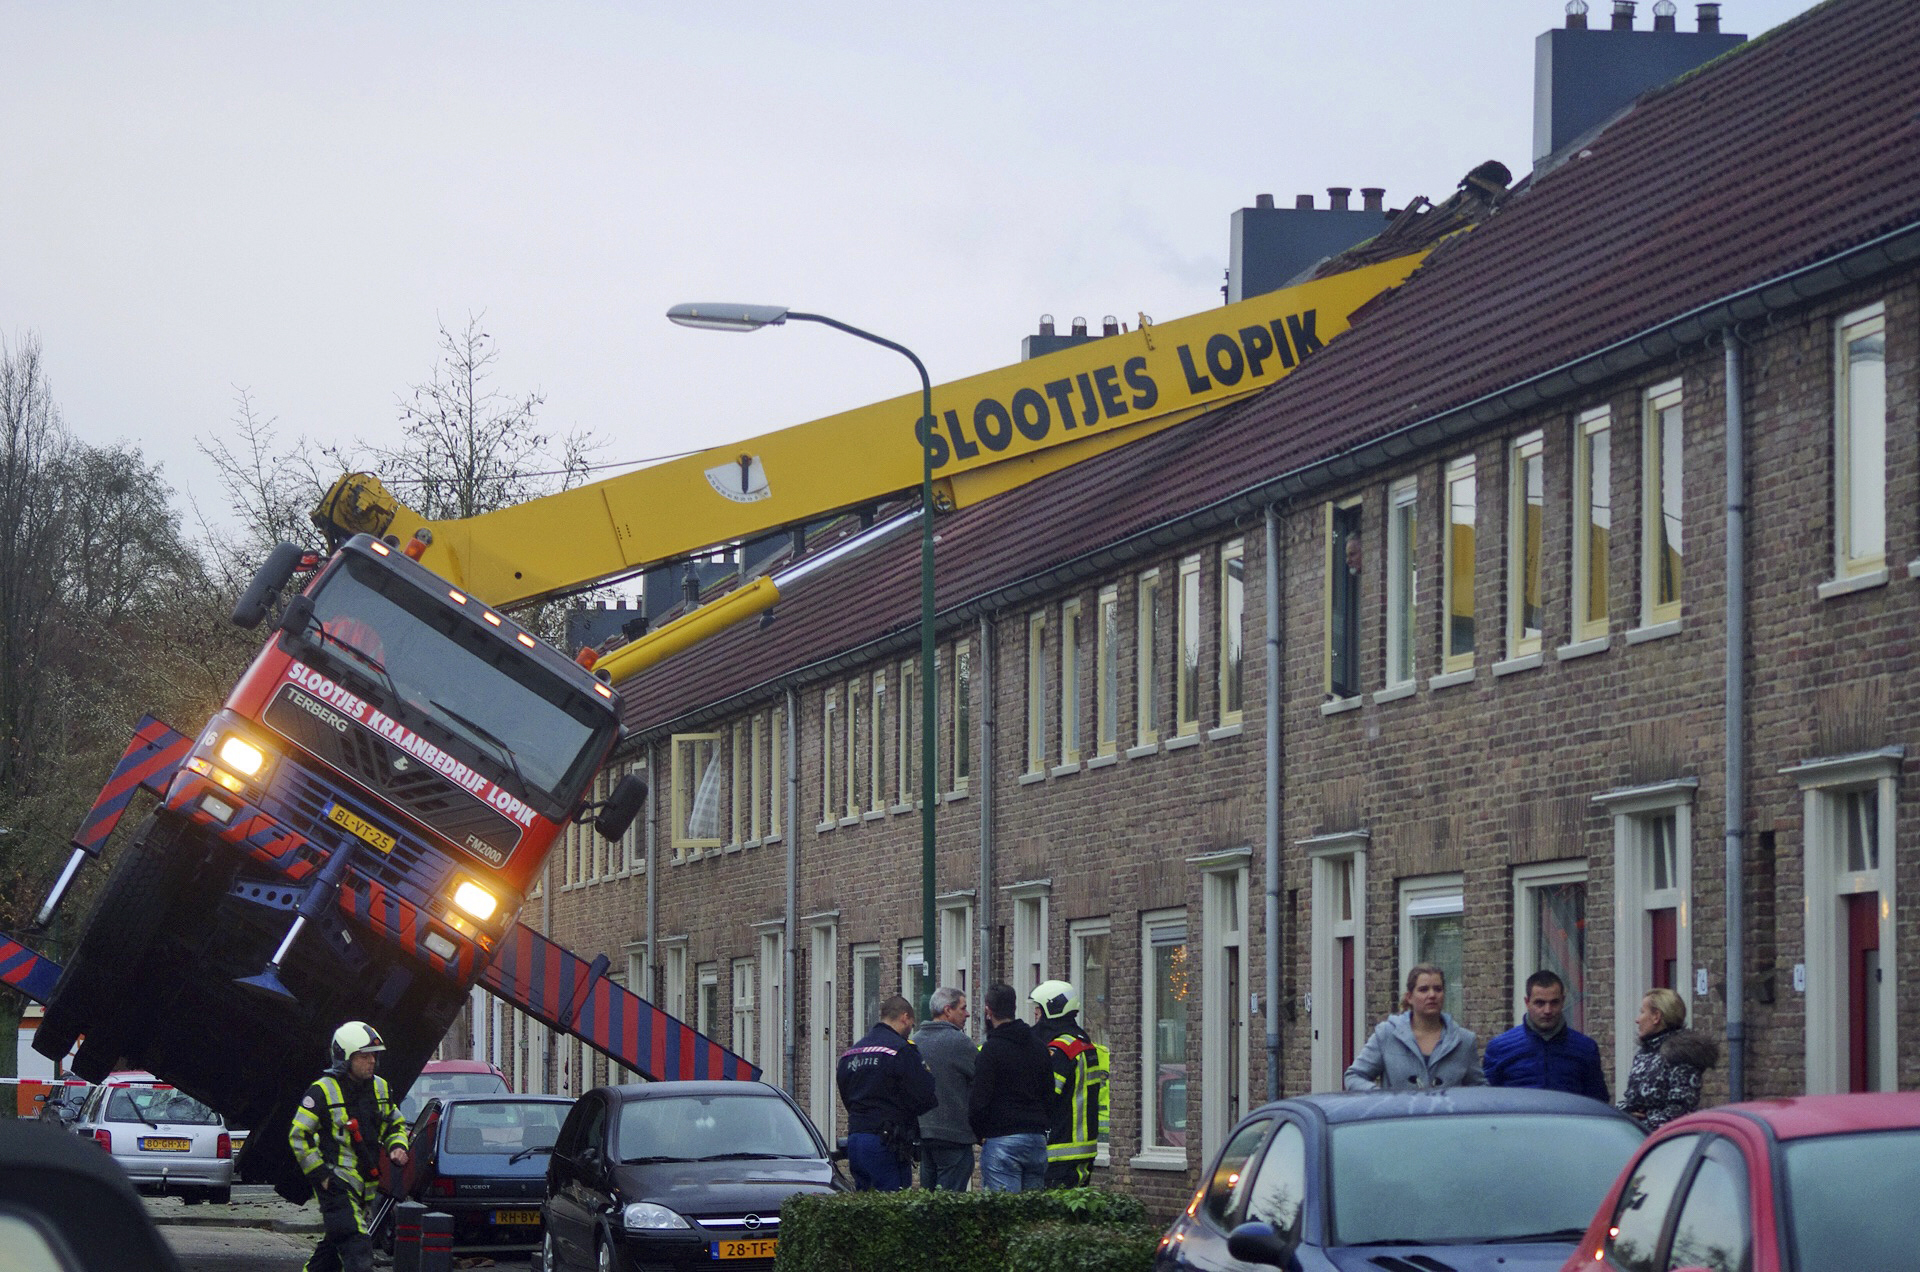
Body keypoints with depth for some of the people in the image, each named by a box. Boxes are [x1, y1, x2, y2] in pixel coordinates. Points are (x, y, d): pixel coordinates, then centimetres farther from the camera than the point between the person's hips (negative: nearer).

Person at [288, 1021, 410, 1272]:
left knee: (333, 1247, 17)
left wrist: (398, 1148, 2)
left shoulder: (379, 1088, 11)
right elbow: (298, 1136, -7)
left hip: (367, 1185, 7)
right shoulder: (323, 1091, -10)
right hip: (336, 1183, -7)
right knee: (357, 1249, -19)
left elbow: (396, 1125, 24)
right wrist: (321, 1174, -12)